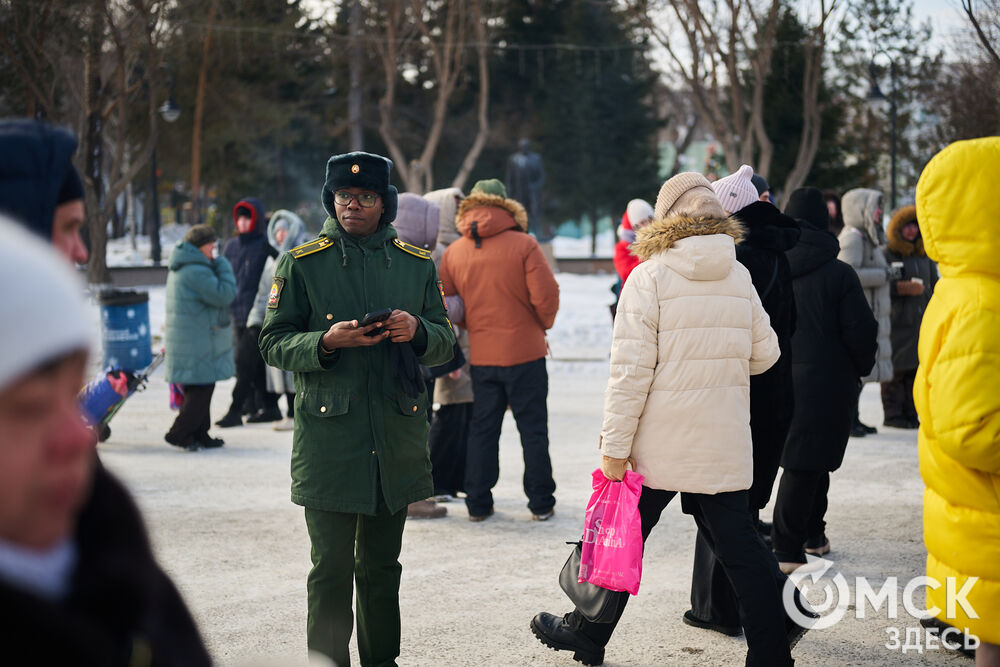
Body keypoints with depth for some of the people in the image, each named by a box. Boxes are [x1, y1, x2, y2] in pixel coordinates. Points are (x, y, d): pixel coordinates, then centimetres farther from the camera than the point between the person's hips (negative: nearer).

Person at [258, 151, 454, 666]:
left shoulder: (416, 263, 9)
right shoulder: (301, 263, 0)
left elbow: (446, 341, 12)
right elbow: (273, 343, 0)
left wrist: (418, 331, -11)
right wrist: (325, 342, -19)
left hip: (397, 436, 3)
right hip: (329, 436, -3)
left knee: (382, 564, 14)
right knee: (332, 568, -3)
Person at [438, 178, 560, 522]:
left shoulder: (454, 252, 1)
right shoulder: (524, 245, -10)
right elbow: (546, 295, -14)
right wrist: (543, 325, 6)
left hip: (481, 356, 3)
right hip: (524, 352, -3)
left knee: (482, 429, 12)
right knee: (533, 429, 6)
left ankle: (478, 504, 14)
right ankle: (541, 503, 11)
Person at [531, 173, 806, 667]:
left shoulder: (649, 277, -10)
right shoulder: (740, 277, 3)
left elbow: (631, 370, -14)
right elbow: (764, 353, 11)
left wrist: (614, 446, -12)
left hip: (660, 442, -4)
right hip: (725, 441, 4)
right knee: (736, 542, 8)